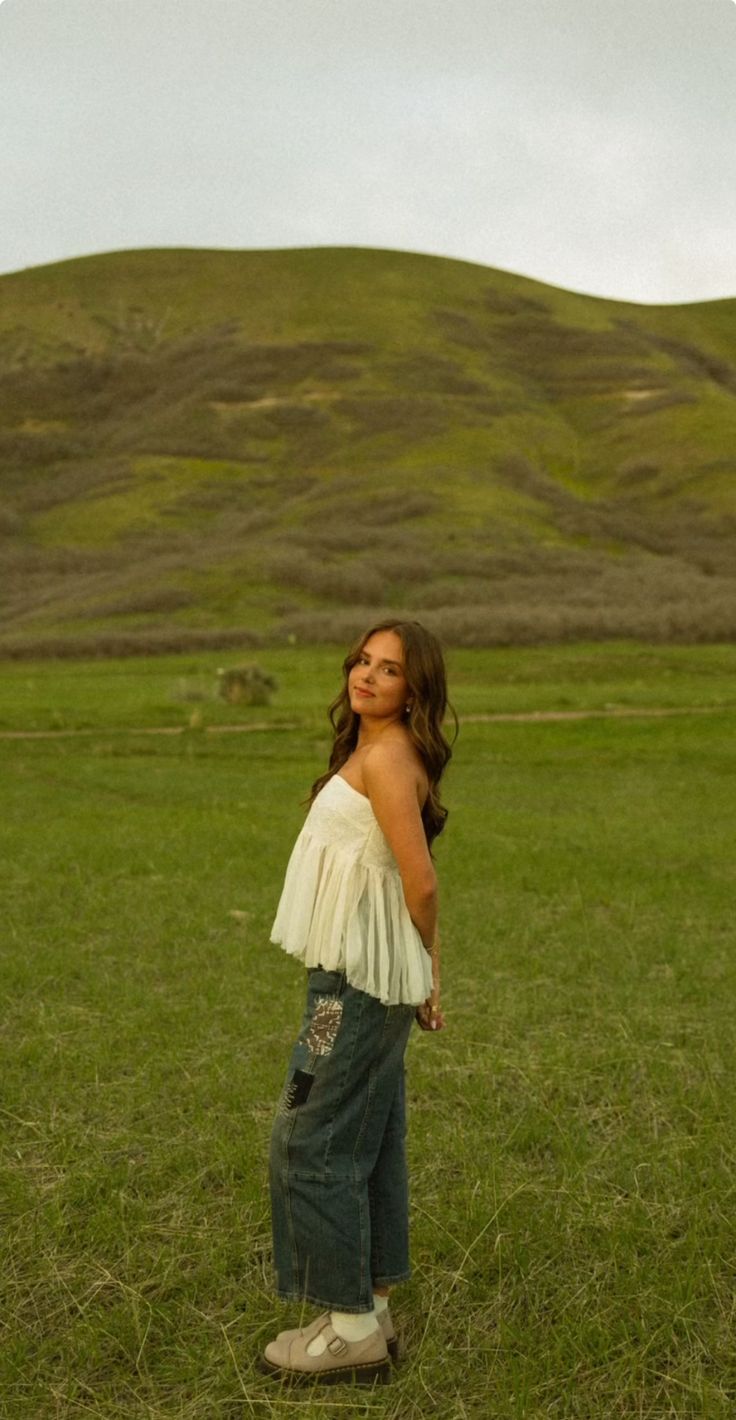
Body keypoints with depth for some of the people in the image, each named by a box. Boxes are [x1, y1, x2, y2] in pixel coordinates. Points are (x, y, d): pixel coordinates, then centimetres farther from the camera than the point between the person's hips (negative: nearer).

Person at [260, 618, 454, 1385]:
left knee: (312, 1146, -1)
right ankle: (370, 1310, 26)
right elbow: (410, 879, 14)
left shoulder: (386, 755, -16)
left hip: (359, 976, -9)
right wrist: (423, 978, 14)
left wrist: (425, 970, -3)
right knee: (367, 1144, 15)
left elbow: (421, 883, -18)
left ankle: (352, 1329, 10)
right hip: (363, 975, 9)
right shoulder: (373, 751, 13)